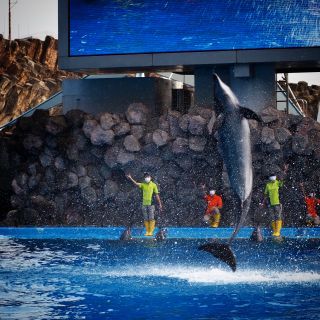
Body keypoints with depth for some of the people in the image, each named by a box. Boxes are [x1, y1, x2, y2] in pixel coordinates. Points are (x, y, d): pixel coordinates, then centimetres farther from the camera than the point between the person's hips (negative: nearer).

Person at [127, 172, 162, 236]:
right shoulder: (143, 185, 8)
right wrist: (131, 178, -26)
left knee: (151, 218, -7)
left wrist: (160, 204, 4)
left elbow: (157, 195, 4)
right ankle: (147, 231, 9)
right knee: (146, 219, 4)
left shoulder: (153, 185, 3)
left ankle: (151, 232, -5)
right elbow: (136, 184, -11)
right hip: (144, 204, 3)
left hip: (151, 204, -3)